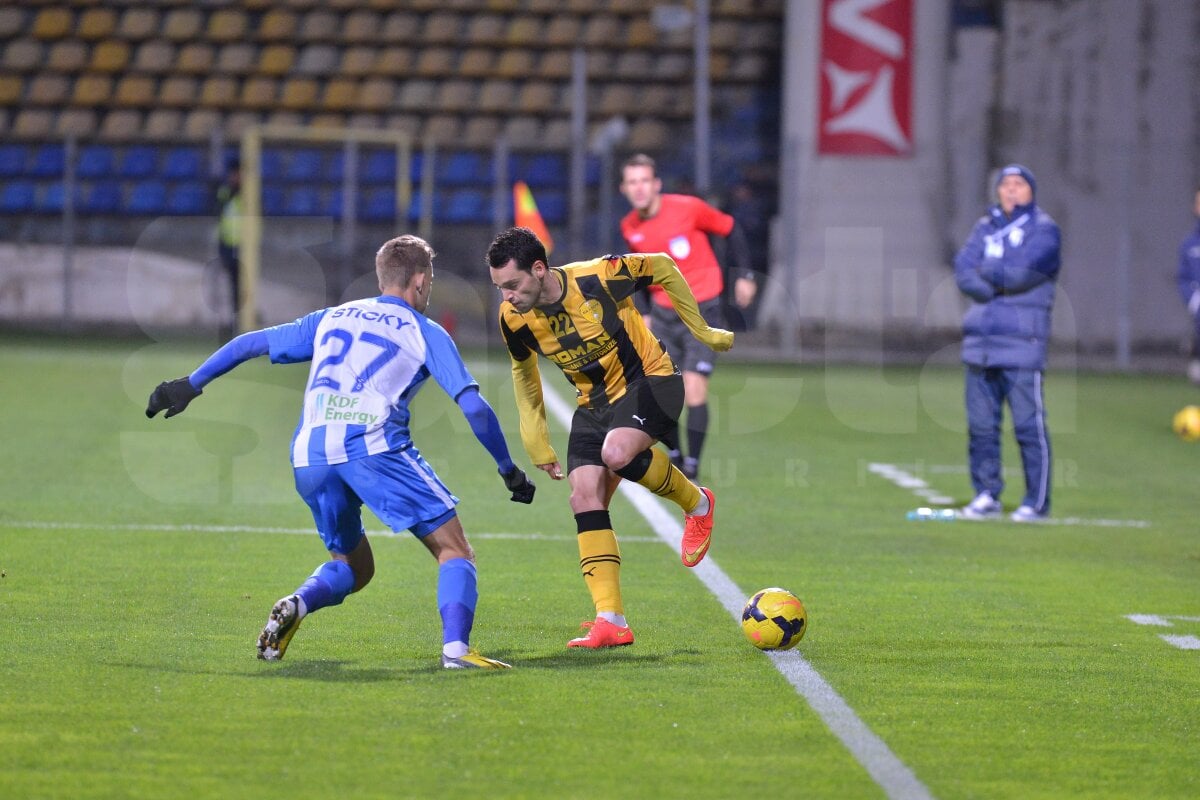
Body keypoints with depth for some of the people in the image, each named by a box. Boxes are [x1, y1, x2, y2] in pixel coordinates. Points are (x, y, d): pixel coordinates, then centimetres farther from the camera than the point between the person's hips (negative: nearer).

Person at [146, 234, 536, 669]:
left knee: (352, 566, 23)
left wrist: (190, 384, 37)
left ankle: (296, 604, -7)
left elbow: (250, 343, 28)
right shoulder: (425, 333, 13)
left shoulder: (331, 319, 26)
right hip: (374, 445, -5)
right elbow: (473, 405, 4)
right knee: (454, 550, 3)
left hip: (309, 456, 5)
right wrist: (509, 470, 13)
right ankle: (455, 647, -19)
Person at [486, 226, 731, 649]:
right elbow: (524, 372, 12)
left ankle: (696, 503, -1)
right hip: (594, 402, 5)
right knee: (585, 497, -11)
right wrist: (536, 443, 13)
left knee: (617, 454, -32)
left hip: (650, 380, -5)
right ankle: (610, 621, -10)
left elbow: (663, 268, -7)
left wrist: (701, 330, 2)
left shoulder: (599, 277, -25)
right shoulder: (514, 319, -10)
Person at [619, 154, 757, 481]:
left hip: (702, 311, -4)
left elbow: (731, 230, 1)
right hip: (664, 315, 4)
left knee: (694, 390, -15)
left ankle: (692, 466, -4)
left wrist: (745, 275, -3)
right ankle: (675, 455, 18)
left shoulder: (687, 208, -13)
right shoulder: (629, 227, 1)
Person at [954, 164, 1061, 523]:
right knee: (980, 423, 5)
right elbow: (963, 271, 4)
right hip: (981, 338, 5)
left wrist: (987, 272, 3)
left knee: (1028, 423, -8)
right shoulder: (985, 227, 18)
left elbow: (1024, 271, -12)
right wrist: (1003, 285, -9)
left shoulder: (1043, 228, 3)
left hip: (1022, 342, -5)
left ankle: (1037, 501, -4)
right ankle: (986, 495, 13)